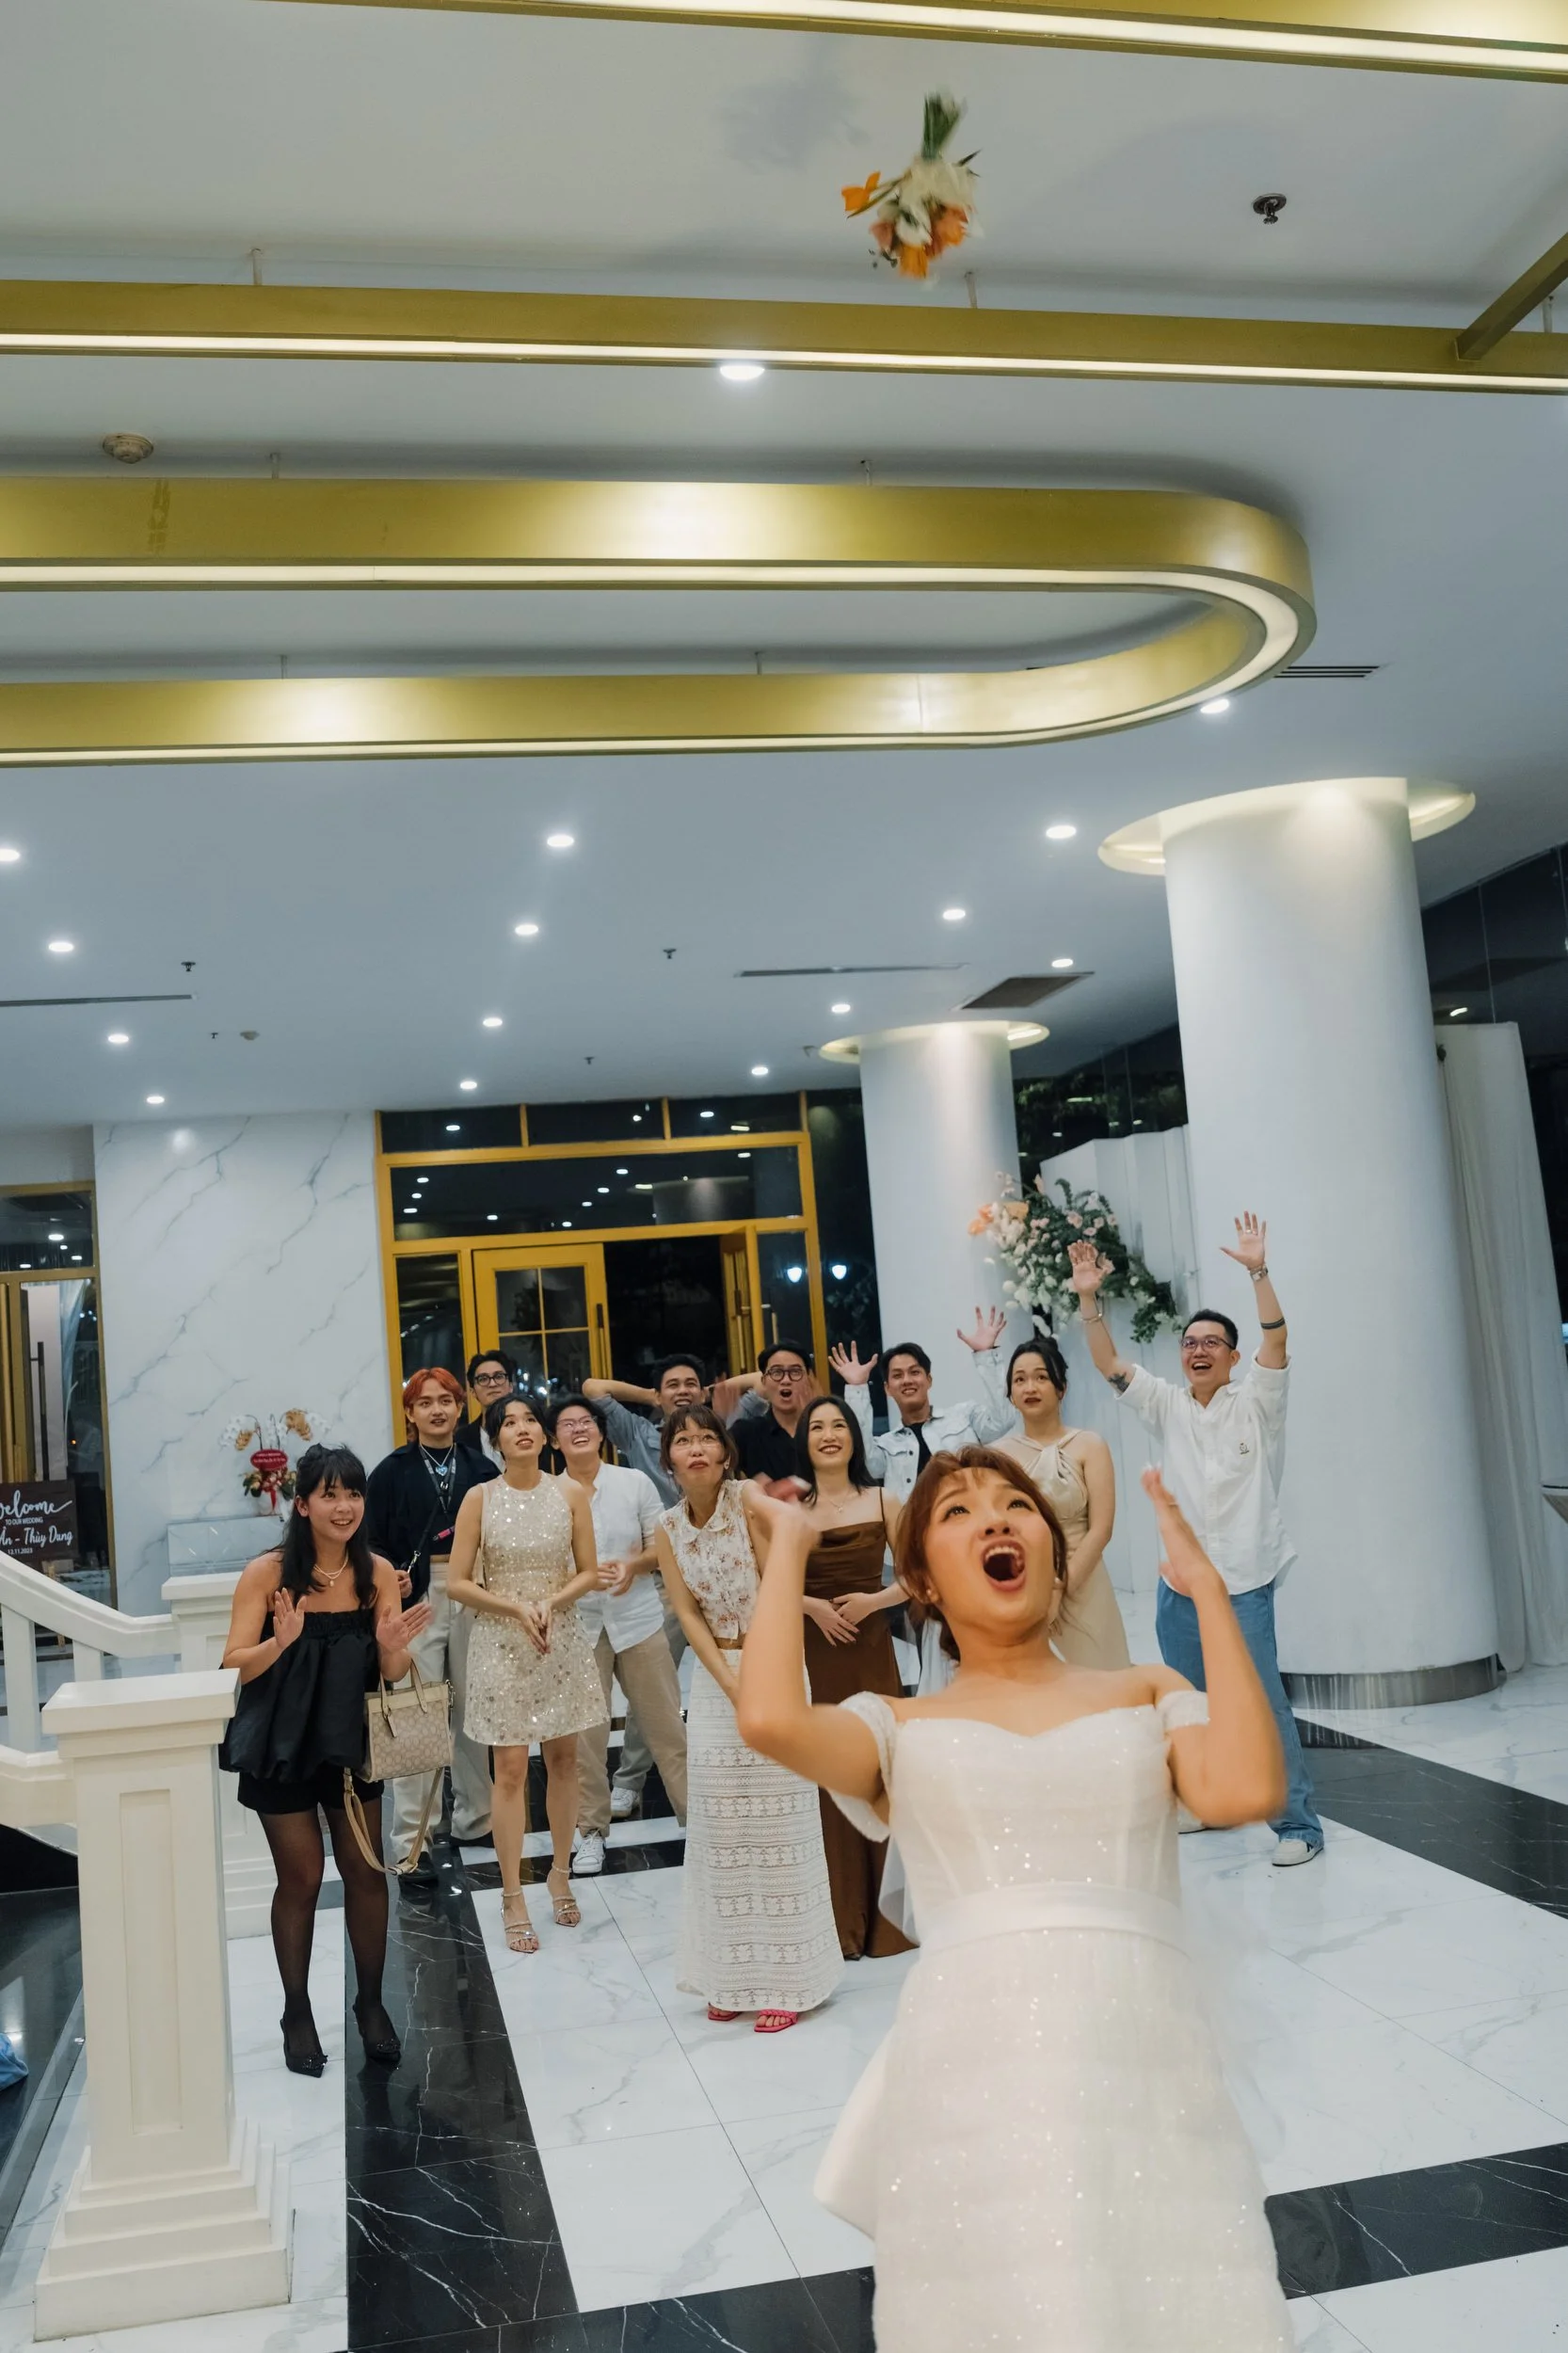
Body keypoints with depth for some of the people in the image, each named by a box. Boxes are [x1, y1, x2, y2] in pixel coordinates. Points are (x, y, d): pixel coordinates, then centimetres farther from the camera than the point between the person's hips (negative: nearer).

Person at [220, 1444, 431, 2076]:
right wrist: (281, 1641, -32)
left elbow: (394, 1674, 0)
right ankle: (297, 2014, 23)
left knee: (365, 1874, 8)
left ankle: (370, 2002, 25)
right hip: (282, 1746, -3)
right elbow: (235, 1666, -13)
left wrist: (391, 1645, -23)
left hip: (352, 1741, 3)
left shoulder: (378, 1573, -5)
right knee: (301, 1878, 5)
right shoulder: (268, 1573, -14)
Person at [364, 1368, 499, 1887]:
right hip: (417, 1600, -2)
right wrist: (390, 1580, -15)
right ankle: (410, 1843, 2)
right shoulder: (392, 1472, 3)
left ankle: (474, 1819, 26)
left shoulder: (481, 1469, 7)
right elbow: (373, 1542, 1)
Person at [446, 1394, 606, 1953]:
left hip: (562, 1639, 2)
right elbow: (457, 1583, -5)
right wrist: (516, 1609, -15)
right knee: (511, 1768, -1)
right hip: (502, 1644, -2)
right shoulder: (480, 1498, -5)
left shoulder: (570, 1493, -1)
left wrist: (551, 1602, -15)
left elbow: (588, 1572, 2)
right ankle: (513, 1897, 8)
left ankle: (560, 1873, 27)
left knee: (563, 1759, 10)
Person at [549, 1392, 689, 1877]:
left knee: (666, 1723, 4)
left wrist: (634, 1564, -15)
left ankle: (695, 1813, 15)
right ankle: (590, 1830, 17)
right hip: (577, 1624, 0)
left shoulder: (635, 1482, 1)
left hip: (638, 1618, 0)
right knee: (583, 1731, 4)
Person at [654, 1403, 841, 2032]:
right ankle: (734, 1977, 19)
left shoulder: (751, 1501, -11)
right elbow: (689, 1614, 0)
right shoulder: (668, 1528, 3)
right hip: (715, 1677, 4)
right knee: (720, 1823, 7)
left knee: (777, 1820, -1)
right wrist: (733, 1688, -11)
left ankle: (787, 1979, 11)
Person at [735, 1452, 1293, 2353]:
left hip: (1145, 2060, 1)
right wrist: (790, 1547, 5)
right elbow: (771, 1720, -9)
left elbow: (1245, 1791, -6)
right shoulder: (900, 1727, 12)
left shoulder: (1147, 1694, 15)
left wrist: (1208, 1589, 1)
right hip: (973, 2069, -1)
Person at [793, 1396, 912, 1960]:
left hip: (871, 1649, 0)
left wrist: (874, 1600, -10)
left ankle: (883, 1916, 16)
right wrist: (811, 1604, -12)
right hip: (812, 1653, 0)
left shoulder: (881, 1502, 4)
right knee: (822, 1776, 0)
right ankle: (838, 1919, 13)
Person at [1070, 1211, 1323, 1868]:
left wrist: (1258, 1271, -29)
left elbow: (1276, 1343, -18)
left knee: (1262, 1704, -7)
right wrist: (1088, 1299, -13)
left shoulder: (1254, 1402, -2)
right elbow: (1109, 1363, -1)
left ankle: (1298, 1823, 2)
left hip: (1242, 1583, -5)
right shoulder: (1167, 1405, 7)